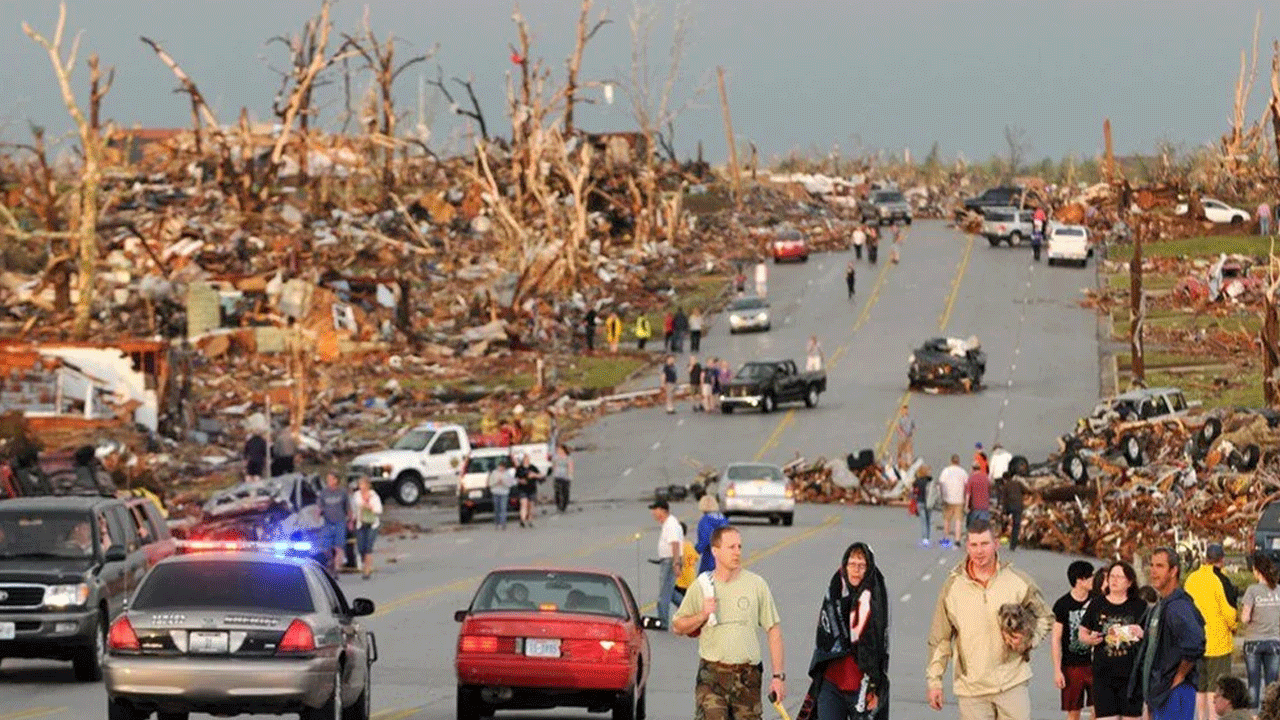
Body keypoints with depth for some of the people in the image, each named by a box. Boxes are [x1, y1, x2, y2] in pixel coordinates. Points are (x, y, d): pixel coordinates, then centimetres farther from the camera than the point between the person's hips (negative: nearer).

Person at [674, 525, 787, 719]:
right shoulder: (701, 587, 2)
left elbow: (773, 631, 4)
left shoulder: (756, 585, 2)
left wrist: (778, 675, -1)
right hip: (712, 675, -1)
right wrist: (702, 616, -10)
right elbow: (677, 626, 10)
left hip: (748, 675, 1)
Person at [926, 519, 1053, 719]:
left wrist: (1029, 640, -7)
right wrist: (934, 680, 5)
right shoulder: (953, 586, 1)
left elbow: (1044, 618, 13)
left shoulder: (1019, 581, 0)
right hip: (971, 687, 0)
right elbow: (940, 638, 8)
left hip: (1012, 683, 0)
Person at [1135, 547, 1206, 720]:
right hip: (1159, 693, 10)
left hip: (1175, 693, -10)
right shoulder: (1158, 608, 15)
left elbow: (1194, 646, -30)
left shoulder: (1178, 607, -18)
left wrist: (1178, 678, -19)